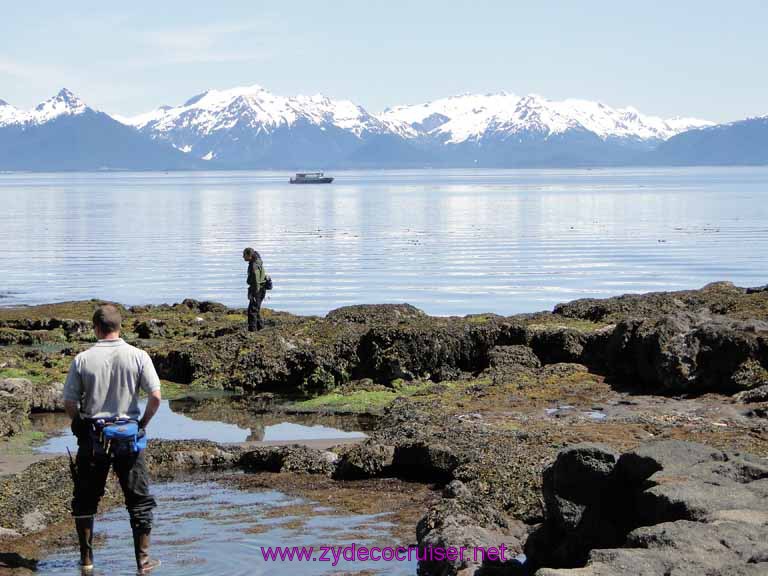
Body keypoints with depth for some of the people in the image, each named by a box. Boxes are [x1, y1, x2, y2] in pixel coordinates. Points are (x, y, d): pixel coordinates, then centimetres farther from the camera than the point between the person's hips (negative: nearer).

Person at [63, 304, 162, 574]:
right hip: (128, 436, 0)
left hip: (92, 438, 0)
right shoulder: (138, 356, -7)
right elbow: (155, 397, -11)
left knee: (85, 499, 15)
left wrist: (82, 425, 11)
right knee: (139, 499, 10)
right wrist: (143, 424, 4)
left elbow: (69, 403, -5)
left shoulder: (82, 359, -6)